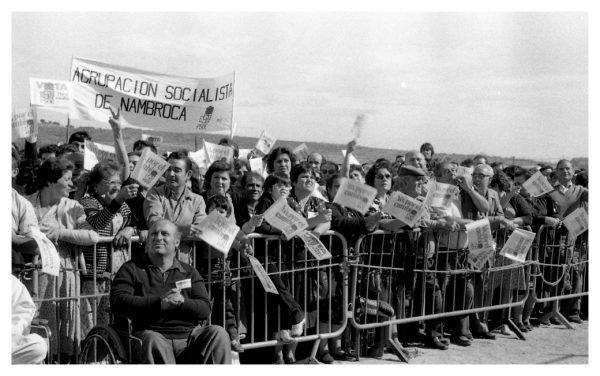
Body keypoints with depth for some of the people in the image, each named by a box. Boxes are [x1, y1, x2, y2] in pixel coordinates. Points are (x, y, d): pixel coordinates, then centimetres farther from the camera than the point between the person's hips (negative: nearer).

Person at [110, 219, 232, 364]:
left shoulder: (189, 272, 19)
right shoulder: (131, 269, 11)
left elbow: (205, 309, 7)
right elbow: (117, 302, -6)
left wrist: (181, 302, -15)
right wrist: (160, 302, -15)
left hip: (190, 336, 3)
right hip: (152, 334, -2)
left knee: (218, 333, -24)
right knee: (153, 341, -36)